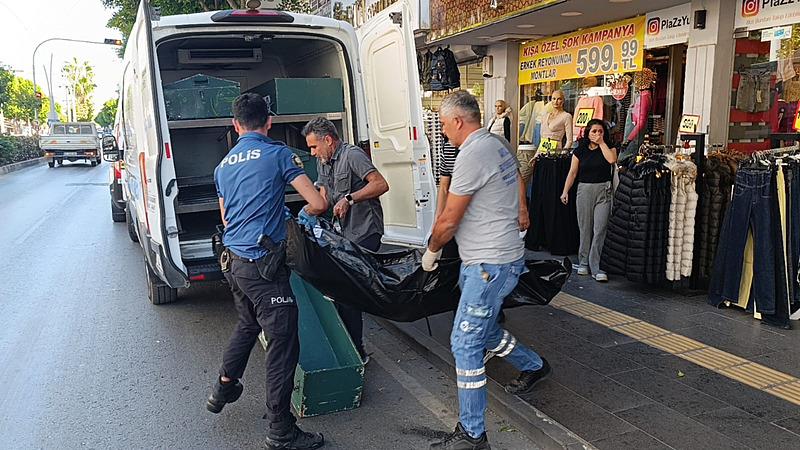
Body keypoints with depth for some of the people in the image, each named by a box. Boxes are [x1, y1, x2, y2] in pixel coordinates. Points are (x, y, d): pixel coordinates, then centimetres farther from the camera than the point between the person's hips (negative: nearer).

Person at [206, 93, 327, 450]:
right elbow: (318, 204, -11)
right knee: (283, 343, 0)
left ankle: (224, 388, 46)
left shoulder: (224, 165, 13)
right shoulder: (278, 154, -8)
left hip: (232, 260, 8)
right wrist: (300, 215, 11)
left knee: (248, 323, 30)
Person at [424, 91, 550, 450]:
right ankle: (534, 366, 45)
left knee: (465, 343, -5)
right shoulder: (496, 144, 12)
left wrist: (431, 250, 2)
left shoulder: (472, 155, -19)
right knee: (482, 330, 24)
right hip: (502, 257, 10)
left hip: (488, 264, -10)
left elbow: (448, 221, -16)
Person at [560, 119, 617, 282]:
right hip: (584, 190, 1)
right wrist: (565, 191, -3)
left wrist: (602, 143, -6)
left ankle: (595, 267, -4)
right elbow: (572, 172, 6)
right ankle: (583, 263, 18)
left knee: (600, 229, -8)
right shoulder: (580, 150, 8)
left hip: (603, 190, -1)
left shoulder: (609, 147, 7)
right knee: (585, 228, 6)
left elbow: (612, 159, -16)